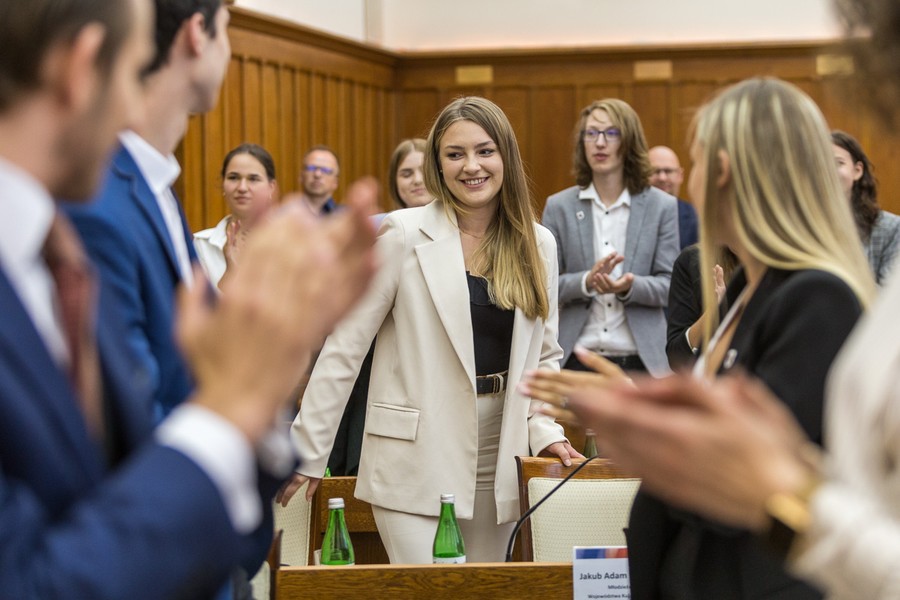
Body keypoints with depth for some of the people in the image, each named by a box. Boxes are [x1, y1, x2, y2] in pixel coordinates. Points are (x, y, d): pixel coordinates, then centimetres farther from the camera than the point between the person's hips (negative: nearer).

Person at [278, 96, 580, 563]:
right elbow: (344, 347, -6)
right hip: (415, 458, -4)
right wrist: (308, 451, -7)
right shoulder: (404, 236, -6)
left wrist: (545, 430, -1)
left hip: (498, 465, 5)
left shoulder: (537, 245, 7)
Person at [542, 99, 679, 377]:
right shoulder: (559, 207, 6)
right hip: (576, 360, 0)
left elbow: (669, 285, 2)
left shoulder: (661, 206, 4)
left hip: (640, 361, 0)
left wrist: (630, 287, -19)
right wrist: (586, 282, -17)